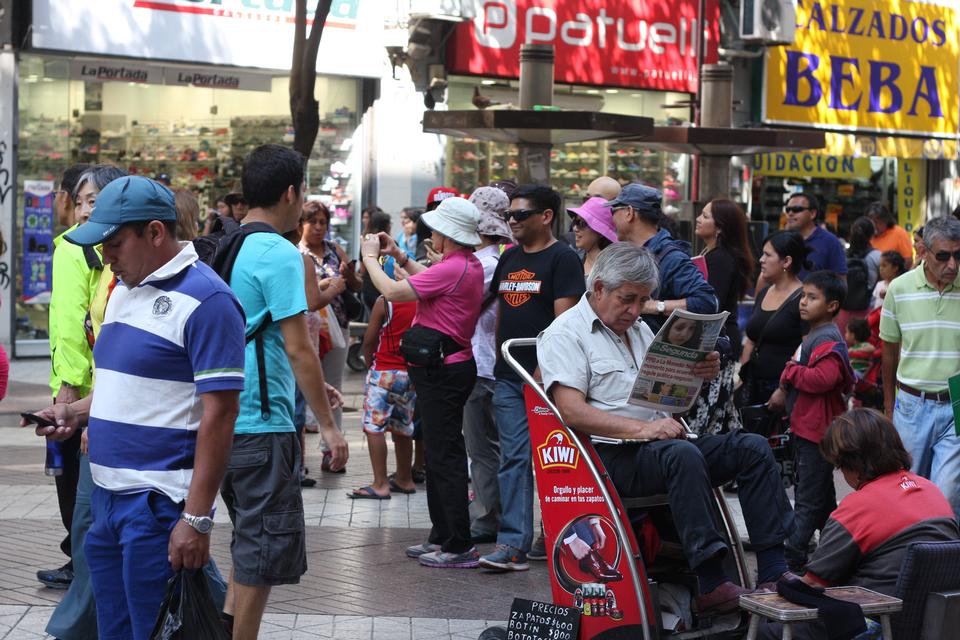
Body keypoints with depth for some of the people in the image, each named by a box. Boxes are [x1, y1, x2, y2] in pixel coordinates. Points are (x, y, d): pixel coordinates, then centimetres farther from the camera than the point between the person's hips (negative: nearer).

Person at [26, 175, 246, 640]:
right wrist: (76, 412, 5)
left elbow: (219, 412, -19)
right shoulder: (124, 291, 14)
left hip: (159, 503, -9)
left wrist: (197, 518, -22)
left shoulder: (204, 300, -14)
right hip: (108, 496, 9)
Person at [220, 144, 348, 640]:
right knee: (265, 547, 1)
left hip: (223, 417, 9)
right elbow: (297, 348, -17)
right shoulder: (279, 254, -14)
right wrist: (327, 424, -10)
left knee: (251, 537, 21)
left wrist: (309, 384, 26)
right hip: (262, 422, -9)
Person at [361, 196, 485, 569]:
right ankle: (442, 537, 25)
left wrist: (370, 257, -2)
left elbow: (392, 291, -19)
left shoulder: (452, 268, -20)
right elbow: (431, 283, 30)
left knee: (445, 457, -8)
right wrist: (400, 257, 27)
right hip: (447, 366, 11)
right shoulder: (471, 265, 11)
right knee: (438, 453, 17)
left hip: (442, 370, -11)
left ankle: (460, 546, -6)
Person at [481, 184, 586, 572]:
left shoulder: (562, 259, -6)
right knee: (514, 459, 1)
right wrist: (499, 359, 15)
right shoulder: (509, 258, 16)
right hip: (509, 376, 7)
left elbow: (564, 319, -13)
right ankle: (513, 543, -1)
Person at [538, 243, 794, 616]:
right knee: (682, 454, -36)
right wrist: (641, 428, -25)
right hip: (610, 456, -8)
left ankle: (774, 571, -16)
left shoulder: (639, 330, 23)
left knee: (752, 447, -10)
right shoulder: (566, 333, -3)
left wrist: (704, 373, 4)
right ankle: (710, 585, -37)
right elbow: (571, 411, -16)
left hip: (659, 446, 8)